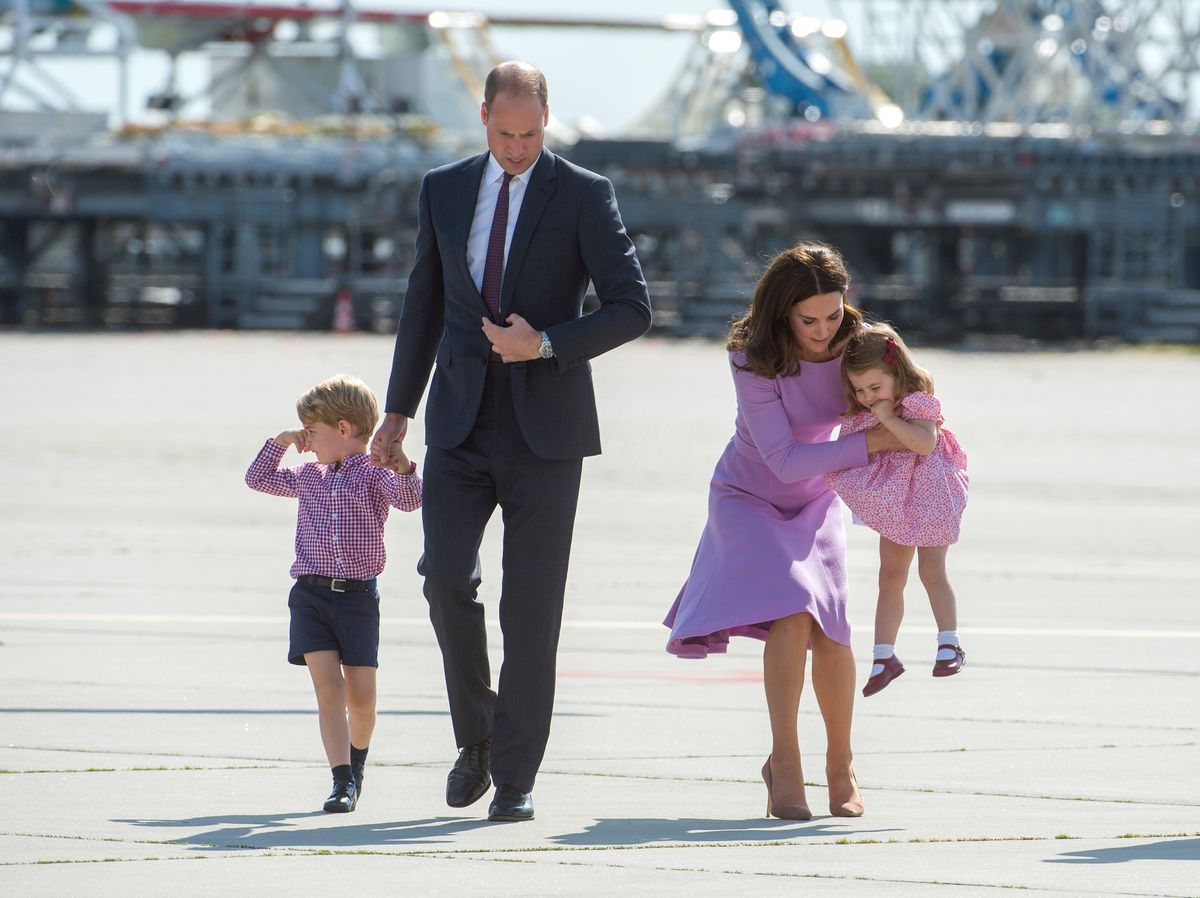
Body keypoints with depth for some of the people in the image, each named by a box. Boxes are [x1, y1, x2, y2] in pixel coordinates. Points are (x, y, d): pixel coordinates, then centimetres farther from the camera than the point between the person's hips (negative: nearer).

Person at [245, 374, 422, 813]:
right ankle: (342, 781, -13)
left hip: (357, 596, -3)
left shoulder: (374, 475, -2)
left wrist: (404, 470, -39)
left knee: (361, 697, 3)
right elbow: (258, 479, 27)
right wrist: (280, 442, 15)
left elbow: (409, 500, -20)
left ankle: (357, 764, 31)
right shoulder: (308, 476, 15)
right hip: (311, 595, 3)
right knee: (328, 687, -10)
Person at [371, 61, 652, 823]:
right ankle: (476, 739, 11)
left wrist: (545, 344, -18)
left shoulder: (584, 195, -3)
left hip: (543, 425, -3)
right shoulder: (445, 190, 9)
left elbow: (633, 308, -5)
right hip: (461, 422, 3)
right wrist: (399, 411, 18)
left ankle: (516, 779, 2)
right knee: (446, 577, -11)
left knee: (531, 603, -3)